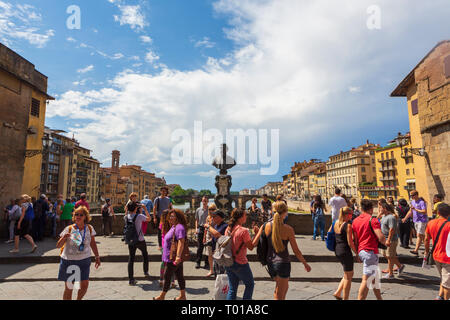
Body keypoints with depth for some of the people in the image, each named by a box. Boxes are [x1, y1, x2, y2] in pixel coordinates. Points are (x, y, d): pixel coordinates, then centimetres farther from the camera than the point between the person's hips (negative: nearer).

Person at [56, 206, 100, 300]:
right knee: (69, 287, 6)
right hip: (69, 260, -2)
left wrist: (97, 257, 10)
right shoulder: (69, 229, -10)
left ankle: (78, 299, 34)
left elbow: (93, 244, 7)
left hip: (84, 260, 2)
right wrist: (64, 238, -31)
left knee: (85, 284, 5)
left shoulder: (89, 228, -3)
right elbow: (58, 245, -10)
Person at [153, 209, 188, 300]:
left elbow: (181, 242, -31)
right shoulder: (174, 226, 11)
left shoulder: (179, 227, -21)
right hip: (175, 258, 9)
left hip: (173, 258, -9)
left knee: (167, 276, 6)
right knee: (180, 276, 15)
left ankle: (162, 296, 23)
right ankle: (182, 296, 26)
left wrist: (178, 256, -38)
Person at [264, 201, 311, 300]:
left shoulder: (267, 226, -5)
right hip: (283, 263, -5)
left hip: (270, 262, 5)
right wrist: (305, 264, 5)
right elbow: (296, 251, -9)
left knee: (285, 287, 29)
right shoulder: (288, 229, -16)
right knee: (279, 296, 10)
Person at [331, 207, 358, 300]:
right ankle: (345, 298, 16)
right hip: (345, 251, -8)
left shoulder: (335, 223, 6)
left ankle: (338, 293, 23)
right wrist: (357, 253, -5)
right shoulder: (348, 225, -16)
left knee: (349, 274, 23)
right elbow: (350, 243, -17)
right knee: (348, 277, 8)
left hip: (337, 251, 8)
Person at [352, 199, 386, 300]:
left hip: (361, 251, 8)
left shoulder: (355, 221, 11)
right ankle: (360, 298, -7)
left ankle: (379, 298, 33)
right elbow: (381, 238, -17)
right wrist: (385, 242, 4)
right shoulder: (372, 220, -10)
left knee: (375, 276, 22)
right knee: (366, 279, -6)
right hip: (370, 251, -8)